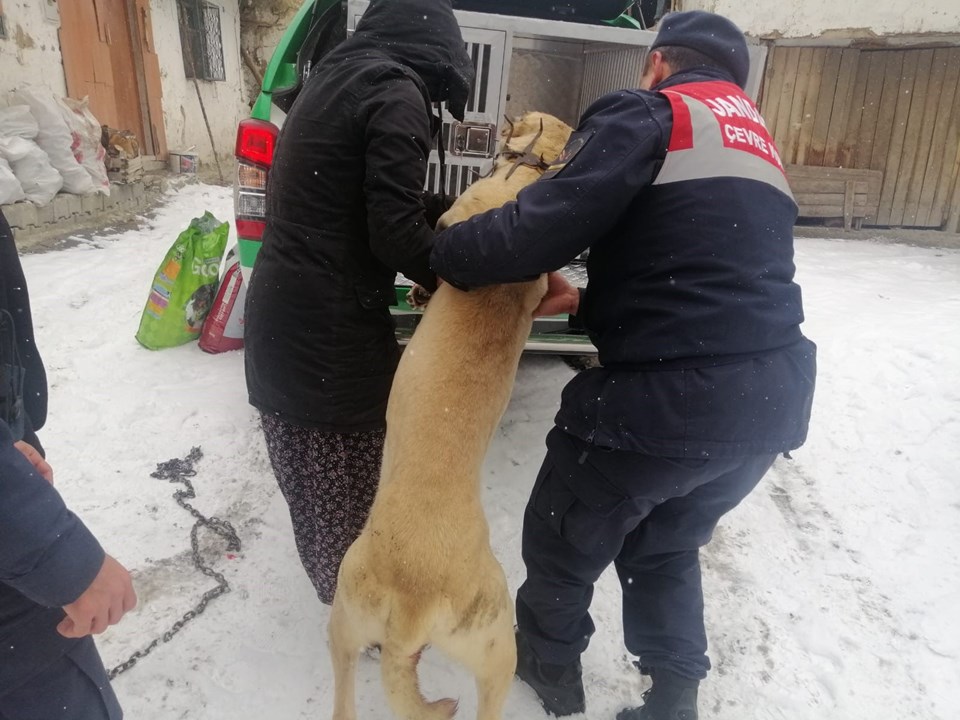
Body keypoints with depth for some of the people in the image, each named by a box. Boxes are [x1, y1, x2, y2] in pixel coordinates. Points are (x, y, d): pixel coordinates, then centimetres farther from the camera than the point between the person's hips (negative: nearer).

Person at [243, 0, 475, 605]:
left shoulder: (336, 79, 16)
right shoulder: (395, 91, -13)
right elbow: (396, 230, -20)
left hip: (280, 315, 9)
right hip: (331, 329, -9)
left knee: (314, 470, 25)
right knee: (356, 477, 10)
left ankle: (333, 582, 48)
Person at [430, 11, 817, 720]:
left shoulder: (648, 113, -4)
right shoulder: (757, 143, 22)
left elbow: (544, 223, -17)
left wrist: (441, 253, 0)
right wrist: (586, 302, 15)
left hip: (668, 398, -8)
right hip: (771, 399, 8)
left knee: (564, 541, 19)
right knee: (665, 547, 29)